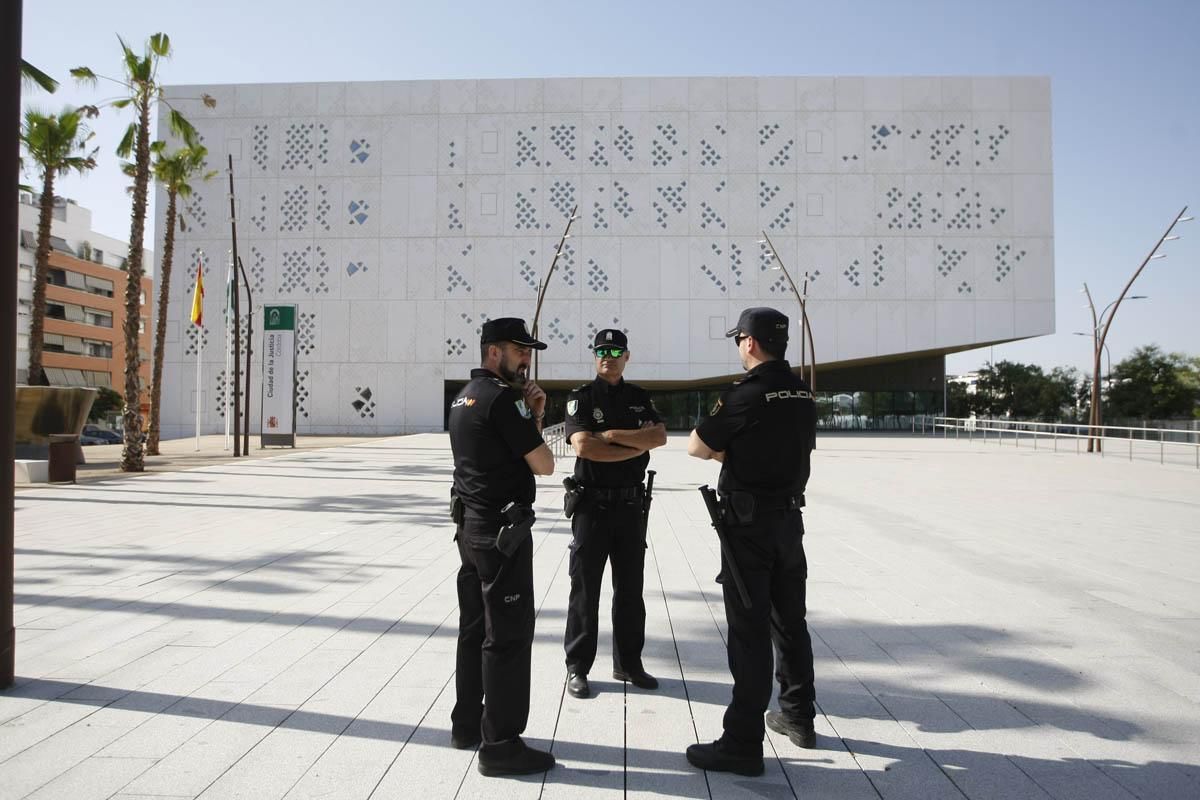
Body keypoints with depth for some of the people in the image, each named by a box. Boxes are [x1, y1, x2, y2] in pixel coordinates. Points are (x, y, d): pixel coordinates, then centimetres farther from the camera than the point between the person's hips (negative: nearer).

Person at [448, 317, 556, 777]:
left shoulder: (465, 397, 14)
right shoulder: (502, 397, -16)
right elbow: (543, 464, -14)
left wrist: (532, 416, 6)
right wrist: (533, 425, 3)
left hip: (471, 527, 10)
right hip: (502, 531, -10)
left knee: (475, 628, 17)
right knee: (509, 635, -4)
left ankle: (467, 724, 28)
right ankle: (500, 744, 3)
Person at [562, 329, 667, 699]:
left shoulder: (640, 397, 9)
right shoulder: (581, 397, -3)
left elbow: (659, 436, -7)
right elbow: (583, 446, -18)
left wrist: (613, 435, -15)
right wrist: (636, 448, -12)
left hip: (631, 504, 4)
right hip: (592, 504, -4)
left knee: (630, 588, 11)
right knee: (585, 588, 2)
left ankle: (628, 663, 24)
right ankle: (577, 668, 13)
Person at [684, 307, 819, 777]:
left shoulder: (747, 394, -16)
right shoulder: (803, 393, 6)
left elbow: (696, 447, -9)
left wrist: (721, 444, 9)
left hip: (749, 523, -7)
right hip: (790, 518, 8)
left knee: (749, 631, -4)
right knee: (789, 621, 18)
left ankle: (744, 743, 2)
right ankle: (798, 717, 32)